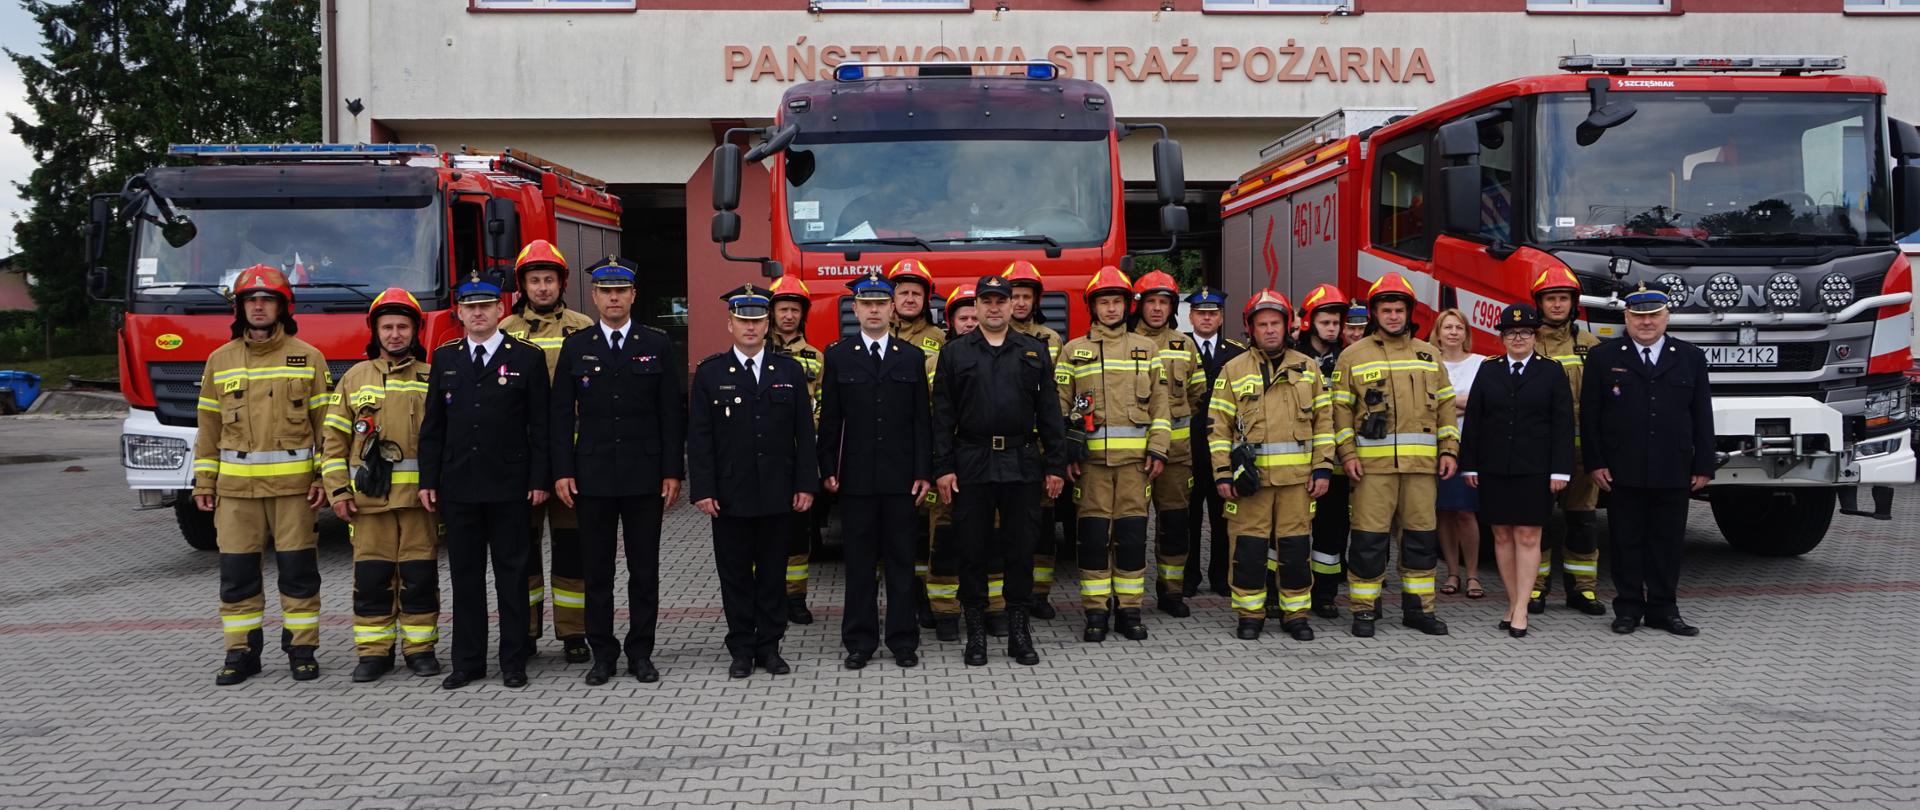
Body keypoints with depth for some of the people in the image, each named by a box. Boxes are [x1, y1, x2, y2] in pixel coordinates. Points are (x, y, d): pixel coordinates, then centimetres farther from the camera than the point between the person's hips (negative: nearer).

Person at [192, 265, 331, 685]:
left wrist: (325, 477, -6)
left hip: (293, 483, -2)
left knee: (298, 570, 2)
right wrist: (203, 481, 8)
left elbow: (325, 422, 2)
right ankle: (241, 652, 14)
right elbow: (209, 426, 12)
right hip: (236, 485, 2)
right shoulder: (220, 361, 10)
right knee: (237, 572, 4)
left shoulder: (308, 357, 3)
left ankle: (301, 649, 12)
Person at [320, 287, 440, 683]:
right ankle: (373, 651, 12)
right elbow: (334, 439, 9)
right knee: (371, 576, 3)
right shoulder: (355, 378, 11)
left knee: (419, 575, 2)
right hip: (369, 496, 1)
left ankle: (420, 647, 13)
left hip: (420, 495, -1)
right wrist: (338, 491, 1)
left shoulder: (431, 380, 8)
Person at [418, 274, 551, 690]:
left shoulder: (528, 357, 0)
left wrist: (540, 480, -8)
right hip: (457, 487, 3)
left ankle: (514, 661, 10)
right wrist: (428, 480, 5)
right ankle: (468, 661, 16)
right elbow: (433, 425, 11)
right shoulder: (445, 358, 10)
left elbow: (540, 425, -2)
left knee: (511, 574, 3)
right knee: (465, 575, 8)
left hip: (509, 486, -3)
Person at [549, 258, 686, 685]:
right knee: (597, 570, 6)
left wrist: (673, 471, -3)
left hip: (645, 476, 0)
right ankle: (602, 653, 15)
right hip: (592, 477, 1)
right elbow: (560, 414, 5)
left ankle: (640, 652, 14)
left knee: (644, 569, 5)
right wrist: (562, 471, -3)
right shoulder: (576, 347, 6)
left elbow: (672, 412, 2)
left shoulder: (657, 344, 4)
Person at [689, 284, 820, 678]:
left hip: (778, 494, 1)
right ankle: (742, 649, 14)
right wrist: (702, 490, -8)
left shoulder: (790, 371, 6)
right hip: (730, 494, -1)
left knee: (773, 572, 8)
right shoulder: (710, 373, 2)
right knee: (735, 574, 5)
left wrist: (806, 484, -1)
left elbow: (804, 433, 6)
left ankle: (770, 646, 17)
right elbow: (699, 436, -1)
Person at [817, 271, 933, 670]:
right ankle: (859, 641, 13)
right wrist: (828, 469, -2)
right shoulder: (838, 356, 4)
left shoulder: (912, 357, 7)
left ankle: (903, 640, 13)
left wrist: (924, 471, -2)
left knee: (900, 559, 5)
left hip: (900, 476, 1)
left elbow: (922, 419, 5)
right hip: (855, 477, 0)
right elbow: (829, 418, 4)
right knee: (859, 560, 5)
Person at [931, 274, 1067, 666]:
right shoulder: (954, 353, 6)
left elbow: (1048, 412, 7)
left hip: (1021, 464, 1)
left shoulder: (1034, 352, 9)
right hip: (972, 465, -1)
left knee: (1020, 548, 5)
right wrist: (943, 468, -5)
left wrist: (1055, 466, 2)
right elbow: (942, 414, 2)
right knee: (973, 549, 3)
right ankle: (975, 631, 13)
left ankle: (1019, 630, 15)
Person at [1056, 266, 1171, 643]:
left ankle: (1129, 610, 10)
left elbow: (1160, 402, 10)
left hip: (1136, 456, 1)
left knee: (1132, 533, 1)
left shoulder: (1146, 348, 13)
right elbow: (1059, 406, 6)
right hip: (1090, 456, -1)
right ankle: (1096, 612, 6)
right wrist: (1065, 453, -2)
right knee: (1094, 534, -1)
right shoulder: (1073, 351, 9)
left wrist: (1158, 449, 1)